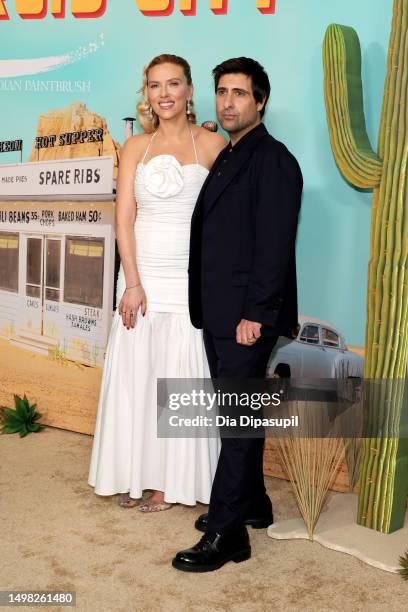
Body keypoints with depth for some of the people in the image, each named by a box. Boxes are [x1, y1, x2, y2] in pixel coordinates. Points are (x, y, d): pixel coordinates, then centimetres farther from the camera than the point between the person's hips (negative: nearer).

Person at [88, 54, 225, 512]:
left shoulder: (211, 144, 1)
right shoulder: (135, 147, 8)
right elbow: (124, 216, 2)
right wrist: (132, 282, -8)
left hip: (189, 277, -3)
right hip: (141, 273, 3)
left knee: (180, 376, 2)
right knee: (134, 373, 7)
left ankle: (171, 481, 15)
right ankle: (133, 476, 21)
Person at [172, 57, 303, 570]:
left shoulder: (272, 160, -10)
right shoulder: (226, 158, 17)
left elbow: (275, 244, -17)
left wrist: (255, 315, -19)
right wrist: (207, 307, 11)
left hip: (247, 316, -9)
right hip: (218, 314, 9)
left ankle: (226, 534, 7)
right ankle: (252, 504, 32)